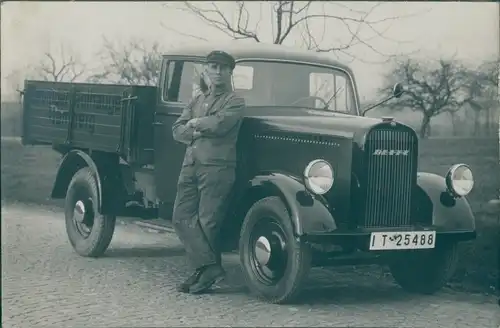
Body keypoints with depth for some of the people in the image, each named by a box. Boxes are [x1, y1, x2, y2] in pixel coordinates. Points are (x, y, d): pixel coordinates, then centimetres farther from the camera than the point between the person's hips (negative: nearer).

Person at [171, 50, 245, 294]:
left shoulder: (234, 102, 4)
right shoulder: (197, 100, 23)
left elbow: (220, 123, -16)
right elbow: (178, 130, 13)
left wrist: (195, 123, 1)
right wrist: (199, 132, -5)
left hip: (217, 166, -6)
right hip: (190, 165, 7)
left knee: (207, 221, -6)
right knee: (181, 217, -3)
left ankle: (205, 269, 3)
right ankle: (209, 266, -5)